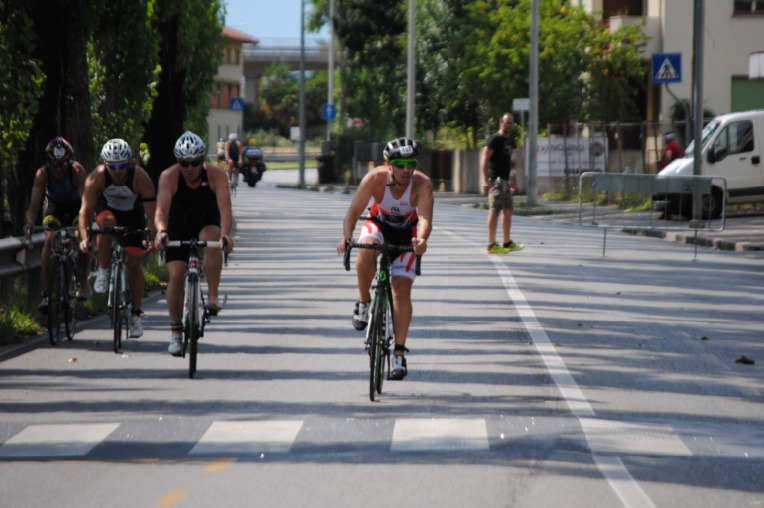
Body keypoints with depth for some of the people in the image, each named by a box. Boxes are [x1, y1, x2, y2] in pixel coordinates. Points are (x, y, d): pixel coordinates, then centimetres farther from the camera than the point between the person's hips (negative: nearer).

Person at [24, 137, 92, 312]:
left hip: (76, 205, -1)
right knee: (49, 240, -22)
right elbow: (34, 205, -33)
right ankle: (46, 293, -22)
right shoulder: (42, 173, -30)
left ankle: (83, 281, -5)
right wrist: (30, 223, -53)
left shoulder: (77, 170, -33)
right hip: (54, 204, 1)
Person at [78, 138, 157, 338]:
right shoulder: (96, 178, -28)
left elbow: (152, 213, -31)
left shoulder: (140, 178, -32)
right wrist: (85, 237, -39)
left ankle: (136, 315, 0)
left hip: (133, 216, -1)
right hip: (108, 210, 1)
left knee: (133, 263, -9)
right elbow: (86, 210, -27)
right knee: (106, 223, -36)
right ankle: (103, 272, -20)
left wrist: (153, 238, -43)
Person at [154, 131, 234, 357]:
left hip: (207, 224, -1)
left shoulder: (217, 175, -24)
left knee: (211, 238, -35)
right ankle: (175, 333, 0)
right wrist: (161, 231, -54)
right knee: (176, 276, -12)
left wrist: (225, 234, -53)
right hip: (178, 228, 1)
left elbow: (225, 209, -34)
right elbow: (161, 211, -33)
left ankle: (212, 296, -27)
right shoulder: (169, 177, -24)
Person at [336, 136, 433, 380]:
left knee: (402, 289, -11)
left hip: (407, 233, 0)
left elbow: (425, 218, -41)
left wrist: (421, 239, -62)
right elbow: (354, 211, -31)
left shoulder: (422, 183, -30)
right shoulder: (375, 178, -29)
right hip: (379, 225, 0)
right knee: (366, 250, -36)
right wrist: (346, 236, -50)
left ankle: (399, 353, -3)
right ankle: (363, 302, -12)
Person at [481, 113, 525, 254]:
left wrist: (512, 179, 26)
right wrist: (485, 180, -24)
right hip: (496, 179, -10)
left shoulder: (508, 140, 18)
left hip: (505, 180, 10)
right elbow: (484, 159, -17)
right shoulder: (495, 139, -11)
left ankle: (507, 243, 20)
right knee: (494, 210, -9)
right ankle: (492, 245, -8)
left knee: (508, 211, 13)